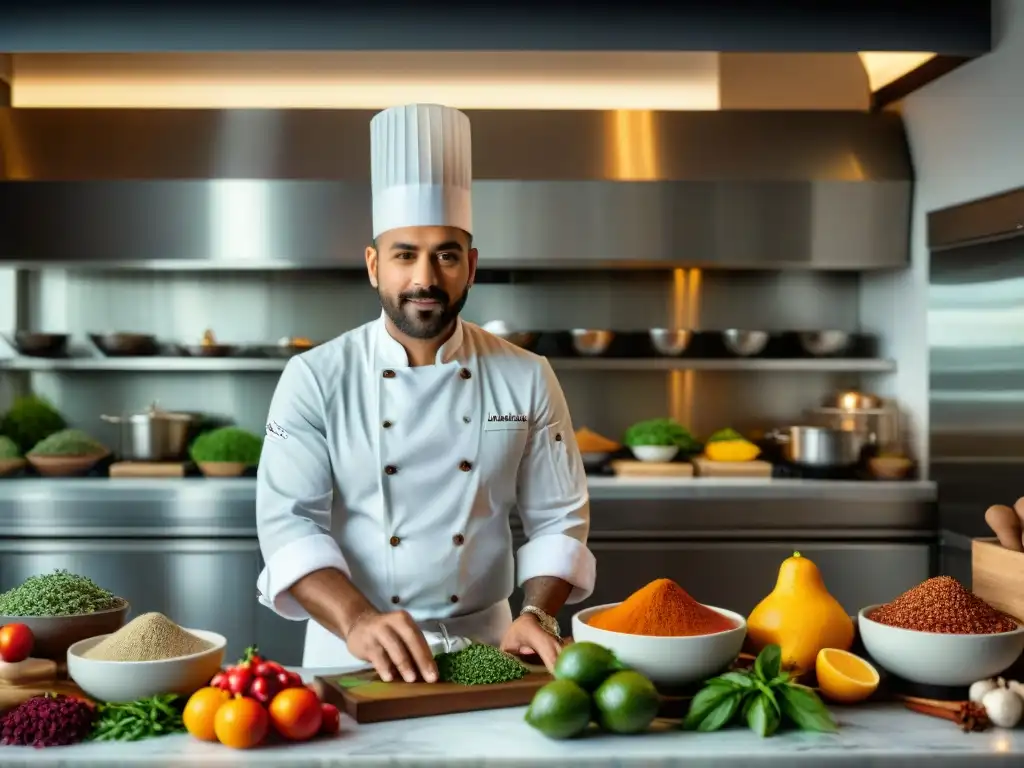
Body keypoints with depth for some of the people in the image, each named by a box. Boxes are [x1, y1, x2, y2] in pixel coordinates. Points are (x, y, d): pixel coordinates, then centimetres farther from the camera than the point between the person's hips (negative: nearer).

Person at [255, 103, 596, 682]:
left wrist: (538, 615, -12)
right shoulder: (316, 379, -4)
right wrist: (357, 620, -25)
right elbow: (289, 520, -10)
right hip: (351, 653, -1)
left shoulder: (527, 379, 1)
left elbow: (558, 518, 5)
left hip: (485, 645, 1)